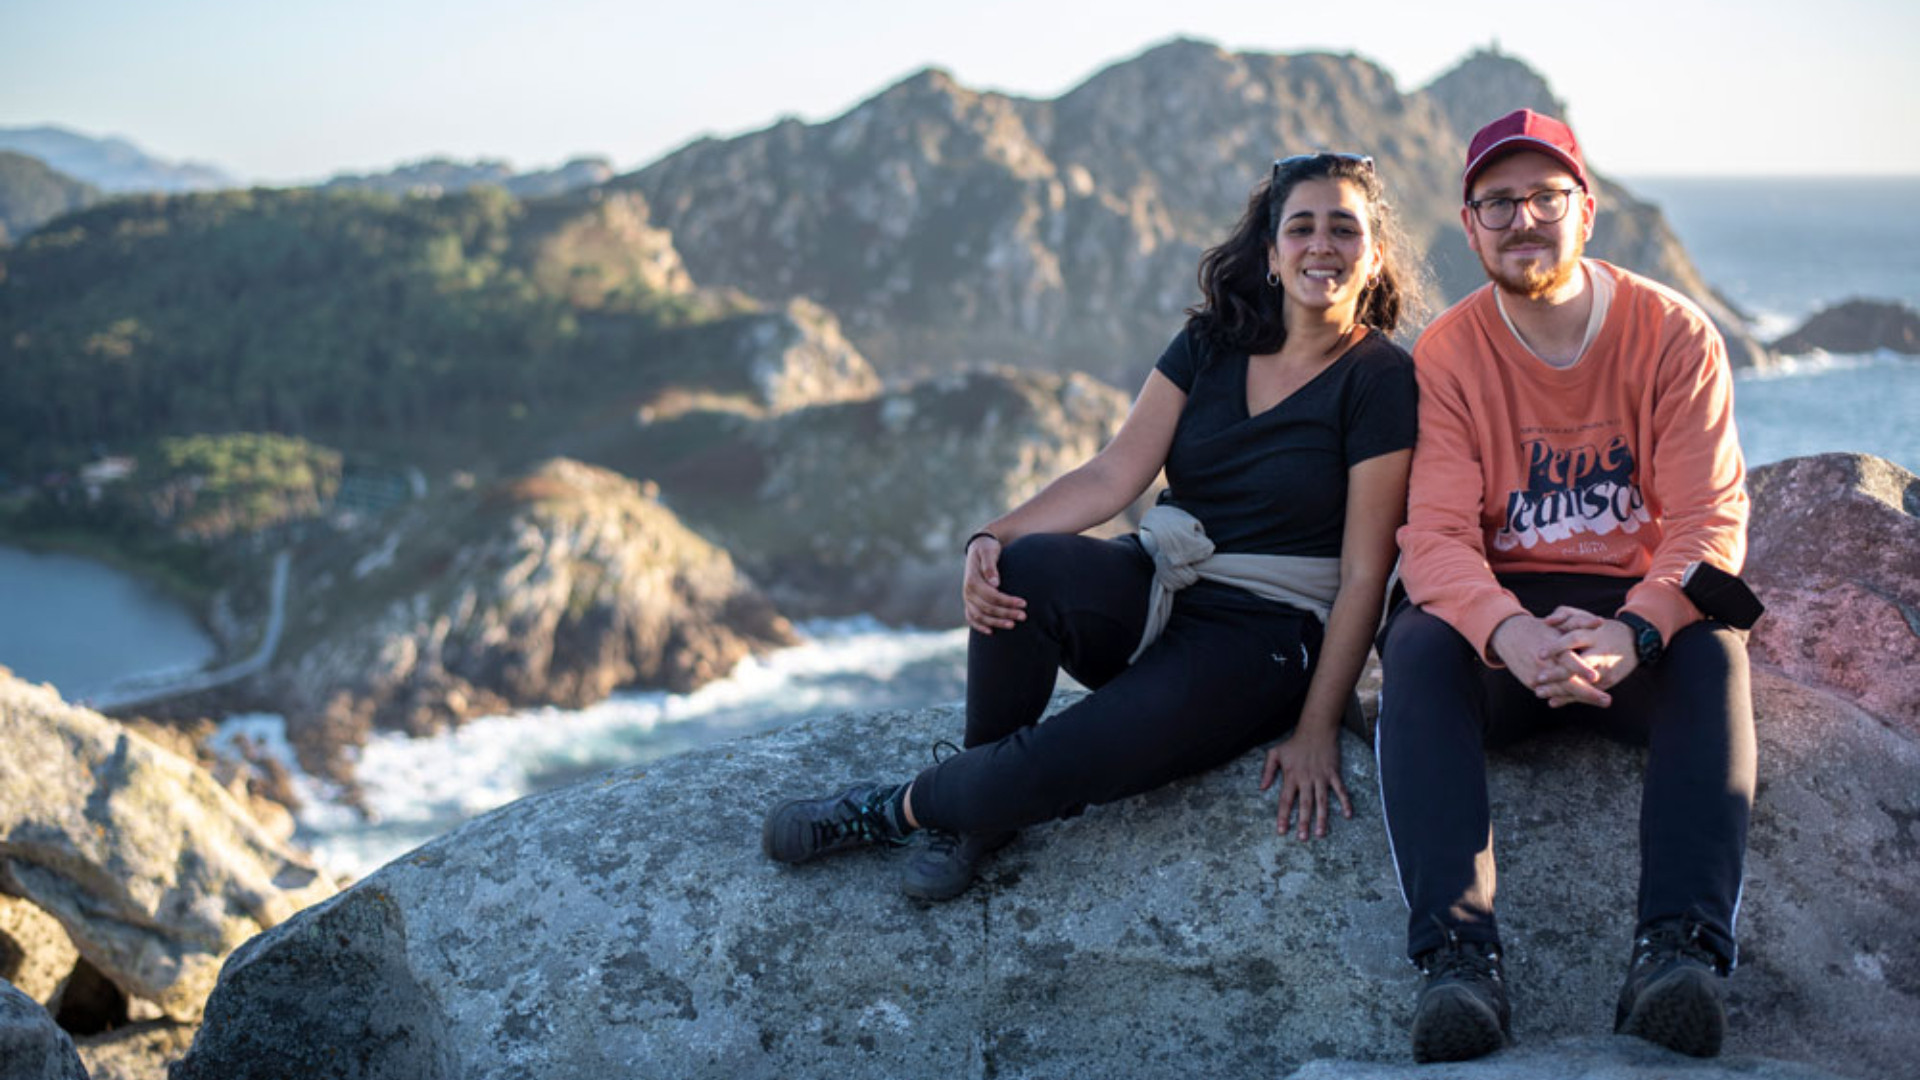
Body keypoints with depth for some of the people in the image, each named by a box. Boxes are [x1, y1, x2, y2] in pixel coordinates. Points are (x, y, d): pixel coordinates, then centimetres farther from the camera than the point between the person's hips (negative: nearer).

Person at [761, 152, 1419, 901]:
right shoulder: (1210, 345, 7)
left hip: (1262, 640, -4)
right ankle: (982, 807, -9)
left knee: (1066, 761, -27)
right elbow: (1114, 475, -1)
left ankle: (897, 810, 3)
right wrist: (994, 536, -19)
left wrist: (1317, 729, -15)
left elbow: (1364, 573, -10)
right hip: (1159, 591, 5)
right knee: (1026, 568, -29)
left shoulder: (1382, 381, -7)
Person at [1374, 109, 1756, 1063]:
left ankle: (1680, 946, -42)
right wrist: (1509, 633, -35)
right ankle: (1458, 953, -42)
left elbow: (1713, 521, -11)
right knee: (1416, 644, -31)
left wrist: (1633, 631, -33)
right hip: (1499, 612, 0)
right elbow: (1435, 534, -12)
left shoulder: (1675, 335, -3)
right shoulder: (1446, 355, -2)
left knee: (1711, 650, -32)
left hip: (1640, 607, 0)